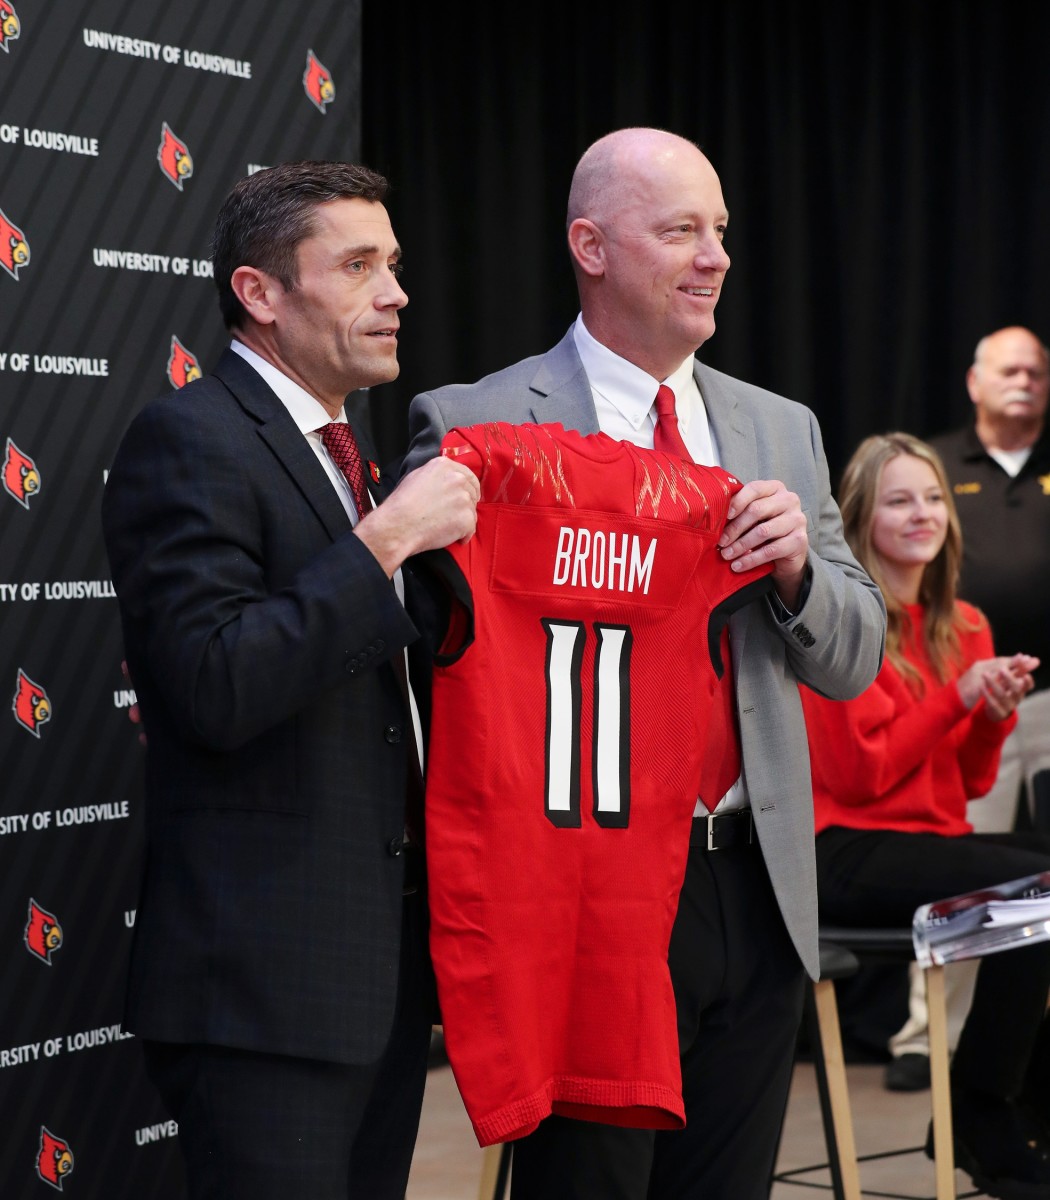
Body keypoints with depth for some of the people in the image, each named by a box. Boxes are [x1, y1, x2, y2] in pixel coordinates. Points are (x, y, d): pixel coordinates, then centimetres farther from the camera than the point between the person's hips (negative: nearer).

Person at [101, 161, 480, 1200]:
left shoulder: (348, 455, 18)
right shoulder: (187, 440, -10)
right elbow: (216, 688, -22)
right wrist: (386, 542, -20)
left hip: (383, 961, 9)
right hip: (265, 982, -9)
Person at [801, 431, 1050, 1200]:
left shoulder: (965, 627, 14)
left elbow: (972, 781, 13)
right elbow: (860, 773, -13)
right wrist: (958, 696, -14)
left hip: (939, 839, 8)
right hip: (852, 853, -8)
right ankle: (985, 1124, -13)